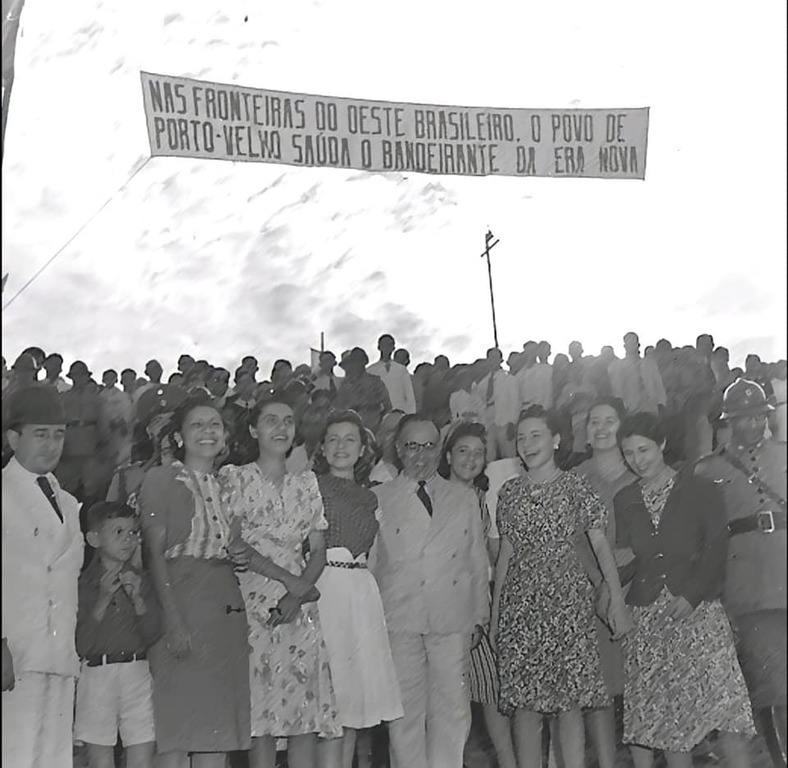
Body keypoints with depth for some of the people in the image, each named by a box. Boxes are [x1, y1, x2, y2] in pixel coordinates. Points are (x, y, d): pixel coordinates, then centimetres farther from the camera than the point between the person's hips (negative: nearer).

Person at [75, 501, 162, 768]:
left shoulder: (141, 580, 9)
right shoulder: (82, 583, -1)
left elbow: (153, 635, 3)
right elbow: (80, 644, -7)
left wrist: (137, 598, -11)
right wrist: (103, 598, -15)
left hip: (137, 674, 2)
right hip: (96, 674, -2)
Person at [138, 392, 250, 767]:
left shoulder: (224, 483, 17)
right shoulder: (161, 479, 0)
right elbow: (154, 553, -6)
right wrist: (173, 620, -16)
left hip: (228, 609, 6)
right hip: (182, 606, -5)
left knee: (218, 728, 6)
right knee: (178, 726, -4)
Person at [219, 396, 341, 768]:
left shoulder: (306, 482, 14)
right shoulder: (233, 477, 3)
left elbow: (318, 550, 10)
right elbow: (234, 546, -5)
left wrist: (299, 593, -8)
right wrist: (289, 579, -11)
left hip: (301, 606, 3)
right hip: (254, 605, -3)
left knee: (307, 714, 0)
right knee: (261, 715, -4)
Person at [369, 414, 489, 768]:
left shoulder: (464, 498, 14)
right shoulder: (377, 499, 7)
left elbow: (477, 561, 15)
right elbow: (365, 562, 7)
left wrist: (479, 616, 12)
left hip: (453, 619, 2)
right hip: (398, 620, -2)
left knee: (452, 709, 2)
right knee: (405, 710, 1)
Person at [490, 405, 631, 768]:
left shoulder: (575, 487, 3)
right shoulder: (510, 492, 11)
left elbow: (600, 545, 1)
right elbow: (506, 553, 14)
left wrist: (617, 599, -8)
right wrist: (495, 610, 11)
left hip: (567, 601, -2)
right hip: (520, 604, 2)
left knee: (571, 700, -3)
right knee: (524, 701, 2)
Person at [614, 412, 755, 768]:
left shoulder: (699, 489, 2)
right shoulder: (624, 500, 11)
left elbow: (716, 547, -4)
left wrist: (692, 594, -15)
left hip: (697, 608, -3)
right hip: (645, 614, 3)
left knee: (721, 698, -10)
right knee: (666, 713, 3)